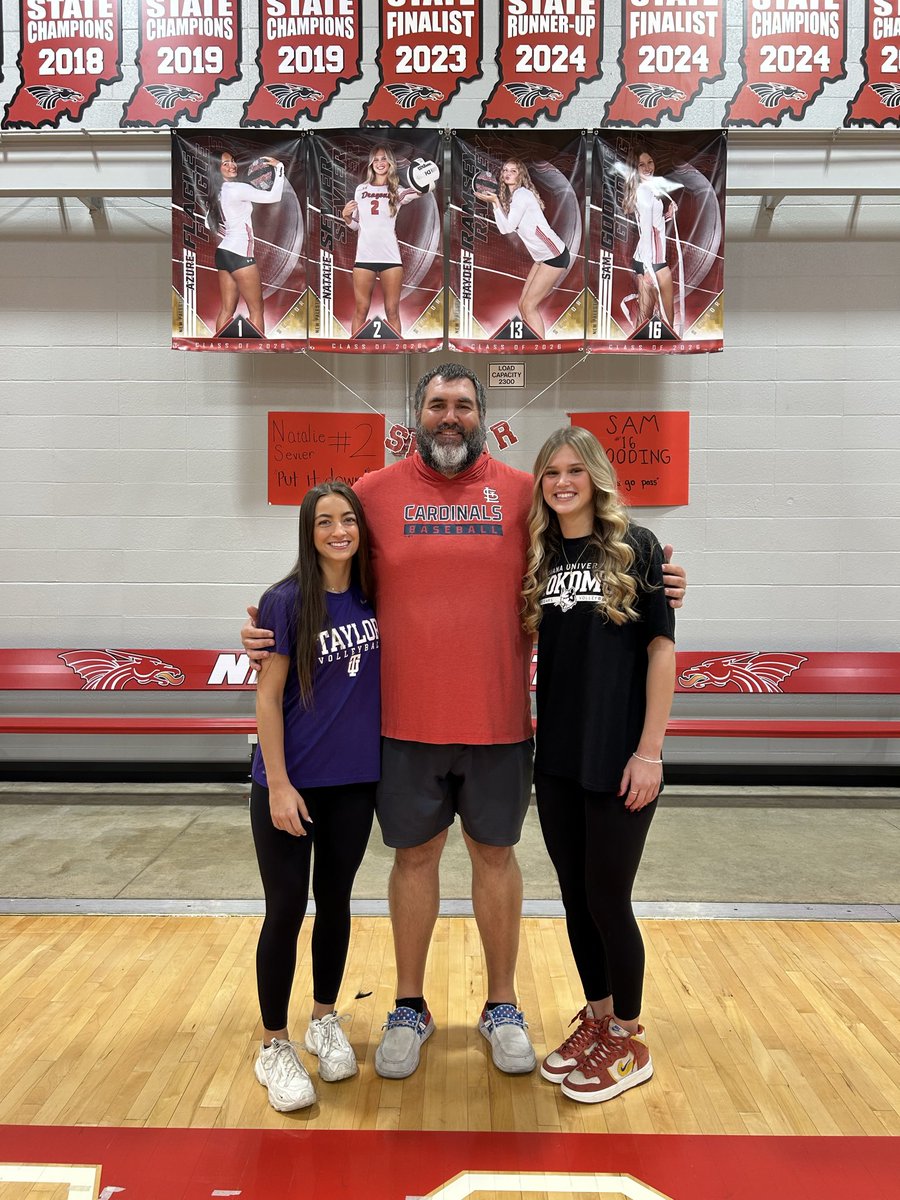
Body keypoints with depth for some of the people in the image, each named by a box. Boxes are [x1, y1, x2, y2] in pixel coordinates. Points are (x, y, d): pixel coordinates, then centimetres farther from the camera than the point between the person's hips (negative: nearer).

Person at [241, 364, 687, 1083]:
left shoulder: (523, 494, 2)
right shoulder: (375, 493, 2)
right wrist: (275, 631, -2)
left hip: (499, 721, 0)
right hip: (406, 723, 0)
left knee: (495, 854, 13)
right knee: (414, 856, 13)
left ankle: (502, 1007, 33)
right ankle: (409, 1009, 33)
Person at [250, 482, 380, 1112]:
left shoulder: (375, 599, 0)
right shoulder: (286, 601, -11)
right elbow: (268, 699, -11)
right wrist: (279, 786, -13)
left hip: (355, 782, 4)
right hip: (290, 785, -4)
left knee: (335, 901, 16)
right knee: (286, 911, 4)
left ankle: (326, 1021, 36)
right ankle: (275, 1047, 22)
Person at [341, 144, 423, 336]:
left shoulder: (397, 190, 7)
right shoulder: (361, 189, 13)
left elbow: (417, 191, -16)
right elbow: (355, 225, 19)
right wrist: (346, 216, -3)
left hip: (390, 256, -1)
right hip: (364, 256, 1)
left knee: (392, 311, 1)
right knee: (361, 310, 3)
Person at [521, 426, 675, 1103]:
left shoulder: (636, 547, -6)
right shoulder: (540, 557, 7)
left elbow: (662, 649, -9)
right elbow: (526, 646, 14)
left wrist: (649, 751, -11)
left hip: (618, 759, -5)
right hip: (557, 756, 5)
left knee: (608, 899, 4)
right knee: (575, 894, 14)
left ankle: (629, 1043, 25)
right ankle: (597, 1020, 35)